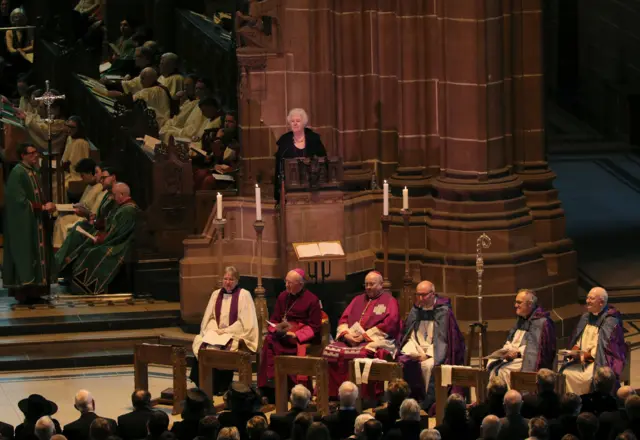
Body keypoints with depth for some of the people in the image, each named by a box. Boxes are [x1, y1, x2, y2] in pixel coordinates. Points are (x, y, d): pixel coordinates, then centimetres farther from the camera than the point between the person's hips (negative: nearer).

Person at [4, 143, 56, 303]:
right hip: (23, 222, -9)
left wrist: (47, 205, 0)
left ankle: (33, 290, 10)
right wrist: (43, 207, -15)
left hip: (36, 221, 9)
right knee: (24, 254, -7)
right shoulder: (17, 173, -15)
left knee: (37, 253, 7)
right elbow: (20, 200, -18)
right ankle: (23, 291, -4)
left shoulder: (34, 171, 12)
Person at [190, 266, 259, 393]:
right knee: (200, 346, -24)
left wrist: (225, 331, -13)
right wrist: (214, 330, -7)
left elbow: (245, 322, -7)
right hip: (216, 334, 4)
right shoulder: (216, 294, 15)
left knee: (221, 349, -32)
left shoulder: (244, 295, -1)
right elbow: (209, 318, 14)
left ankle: (220, 387, -18)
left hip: (236, 336, -4)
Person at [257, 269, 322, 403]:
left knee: (272, 344, -31)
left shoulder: (312, 300, -1)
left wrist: (295, 334, -17)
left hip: (301, 338, -5)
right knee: (269, 340, -28)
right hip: (282, 334, 5)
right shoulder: (283, 297, 16)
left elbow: (314, 327, -5)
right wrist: (276, 329, -6)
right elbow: (274, 319, 18)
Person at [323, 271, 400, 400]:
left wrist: (365, 336, -13)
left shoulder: (389, 301, 6)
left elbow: (389, 325, -8)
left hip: (375, 341, -6)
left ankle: (363, 398, -32)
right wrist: (346, 334, -5)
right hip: (351, 339, 6)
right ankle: (334, 395, -21)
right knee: (329, 350, -21)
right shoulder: (358, 300, 25)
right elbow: (343, 319, 18)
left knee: (362, 354, -38)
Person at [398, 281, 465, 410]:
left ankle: (427, 405, -29)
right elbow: (410, 336, 12)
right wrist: (412, 351, -9)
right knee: (402, 362, -24)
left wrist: (427, 354, -18)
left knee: (427, 365, -36)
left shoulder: (443, 311, -4)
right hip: (418, 350, 5)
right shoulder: (416, 310, 12)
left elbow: (442, 339, -9)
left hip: (436, 352, -5)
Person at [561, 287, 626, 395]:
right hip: (582, 359, 6)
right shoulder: (585, 317, 15)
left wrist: (589, 355, -20)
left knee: (587, 377, -34)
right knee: (566, 373, -22)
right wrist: (575, 348, 0)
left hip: (600, 361, -6)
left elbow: (607, 347, -13)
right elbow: (577, 340, 23)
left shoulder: (610, 320, -7)